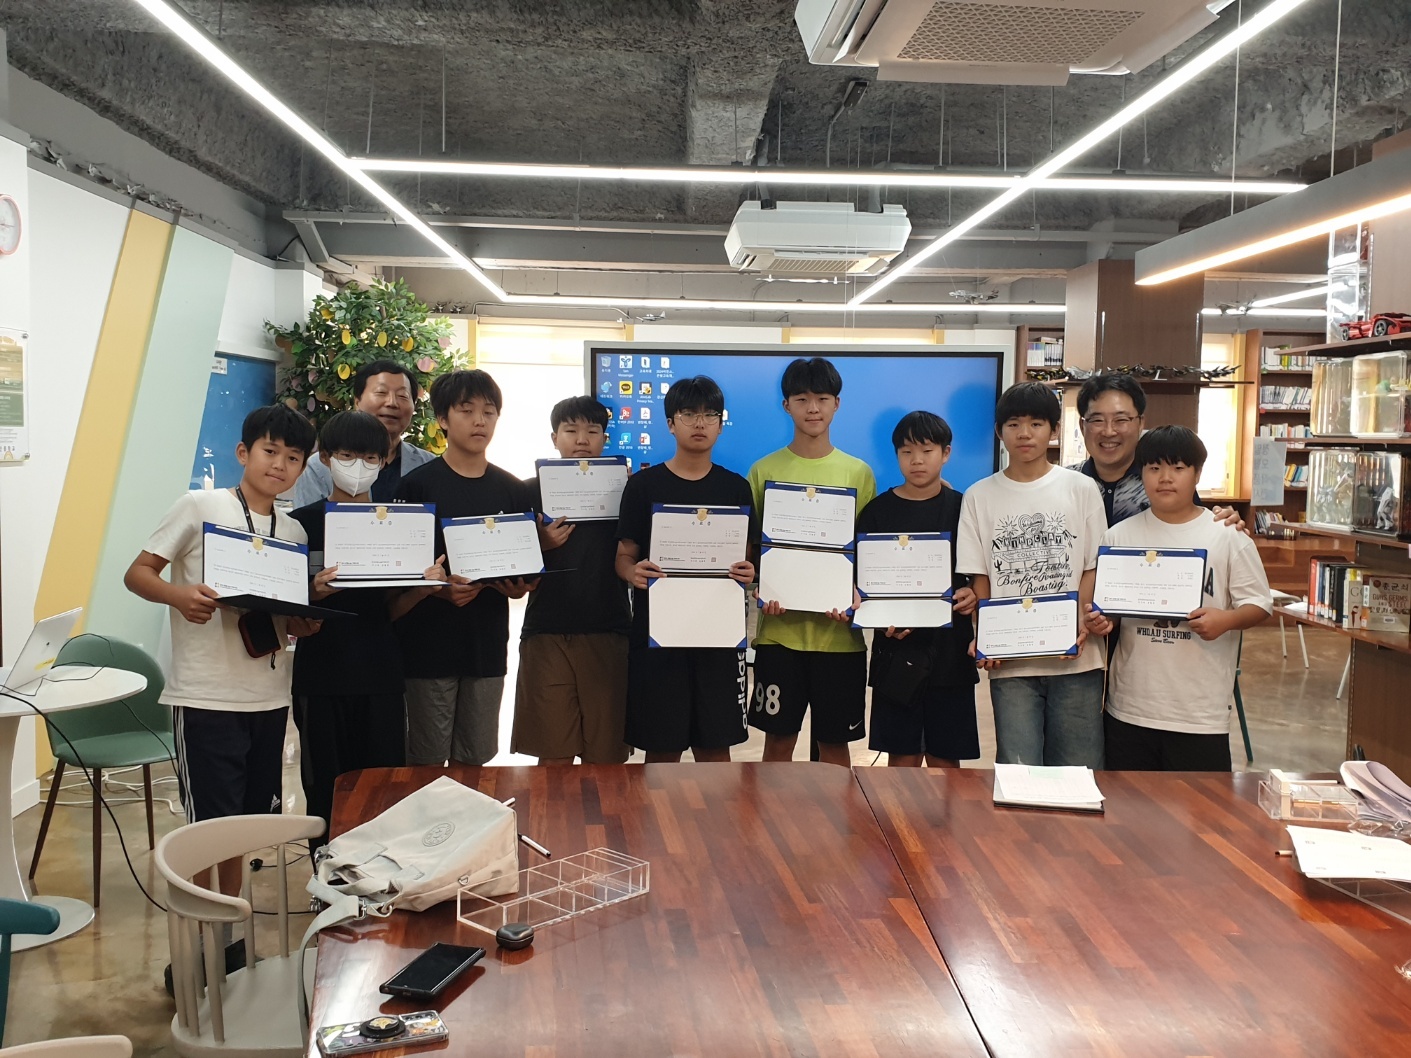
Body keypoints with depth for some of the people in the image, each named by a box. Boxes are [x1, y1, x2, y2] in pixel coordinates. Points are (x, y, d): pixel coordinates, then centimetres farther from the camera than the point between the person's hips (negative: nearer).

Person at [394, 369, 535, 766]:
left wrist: (517, 587, -10)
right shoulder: (417, 485, -3)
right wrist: (441, 588, -21)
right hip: (429, 644, -3)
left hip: (488, 643, 3)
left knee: (475, 761, 12)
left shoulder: (513, 490, 8)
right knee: (427, 762, 4)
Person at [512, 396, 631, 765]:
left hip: (608, 633, 1)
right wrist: (541, 545, -12)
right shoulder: (532, 491, 7)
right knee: (554, 757, 0)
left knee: (607, 756, 4)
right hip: (547, 633, -1)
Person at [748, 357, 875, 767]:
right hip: (779, 626, 0)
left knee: (835, 741, 9)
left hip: (840, 629, 0)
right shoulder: (764, 471, 4)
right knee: (778, 738, 7)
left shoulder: (858, 473, 5)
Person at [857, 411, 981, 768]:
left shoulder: (963, 509, 3)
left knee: (946, 761, 7)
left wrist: (973, 595, -14)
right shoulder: (878, 511, 3)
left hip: (950, 649, 0)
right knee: (902, 759, 5)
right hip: (896, 650, 0)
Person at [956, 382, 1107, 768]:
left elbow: (1093, 568, 5)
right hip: (1009, 661, 0)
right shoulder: (979, 497, 8)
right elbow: (979, 577, 7)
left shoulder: (1081, 489, 5)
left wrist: (1081, 624, -12)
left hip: (1075, 655, 0)